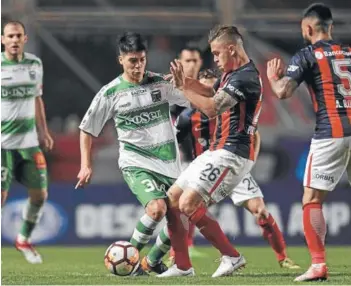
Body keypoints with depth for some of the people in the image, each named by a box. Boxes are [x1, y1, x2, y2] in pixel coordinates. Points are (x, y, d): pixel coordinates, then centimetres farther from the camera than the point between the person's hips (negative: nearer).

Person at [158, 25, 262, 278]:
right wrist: (186, 81, 7)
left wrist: (184, 88, -15)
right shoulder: (232, 75, 14)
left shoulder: (245, 77, -18)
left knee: (188, 204, -19)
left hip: (231, 155, -11)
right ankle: (183, 266, 13)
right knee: (172, 199, 8)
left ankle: (232, 256, -7)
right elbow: (211, 93, 27)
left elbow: (212, 108, -26)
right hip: (218, 152, 11)